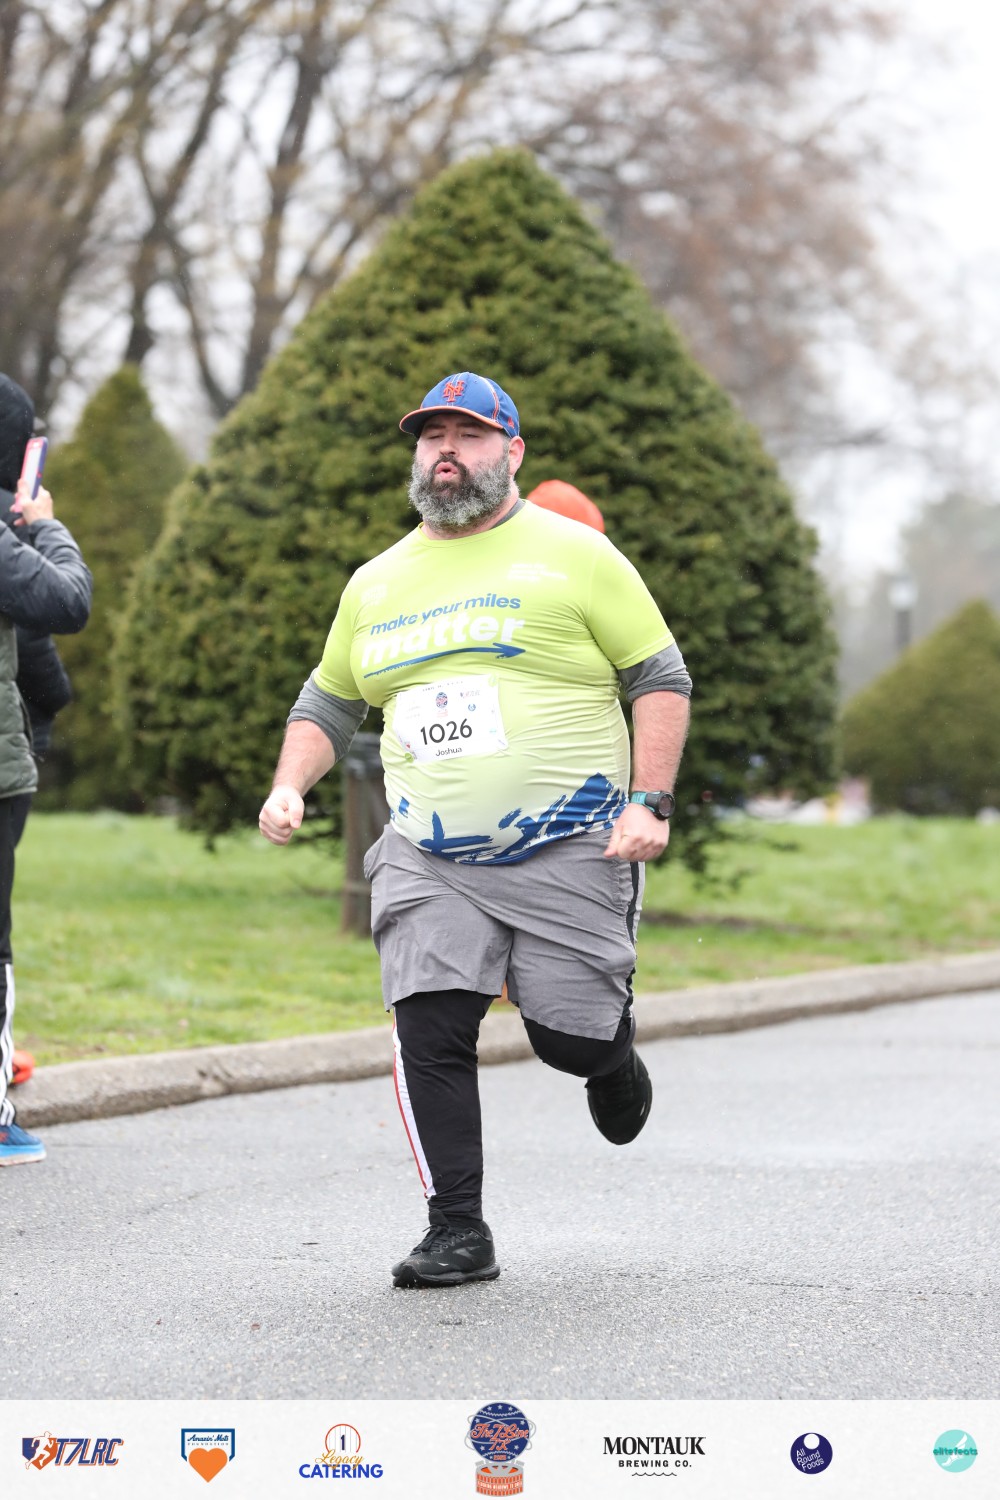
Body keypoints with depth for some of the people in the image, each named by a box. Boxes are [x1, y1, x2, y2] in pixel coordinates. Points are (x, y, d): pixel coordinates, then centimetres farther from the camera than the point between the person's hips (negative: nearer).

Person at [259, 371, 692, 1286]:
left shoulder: (575, 555, 1)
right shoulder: (378, 582, 14)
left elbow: (661, 680, 1)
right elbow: (328, 704, 24)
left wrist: (650, 803, -11)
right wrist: (290, 787, 5)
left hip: (569, 850, -3)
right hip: (428, 860, 3)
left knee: (572, 1039, -4)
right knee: (429, 1031, -13)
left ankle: (611, 1045, 34)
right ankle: (457, 1234, -5)